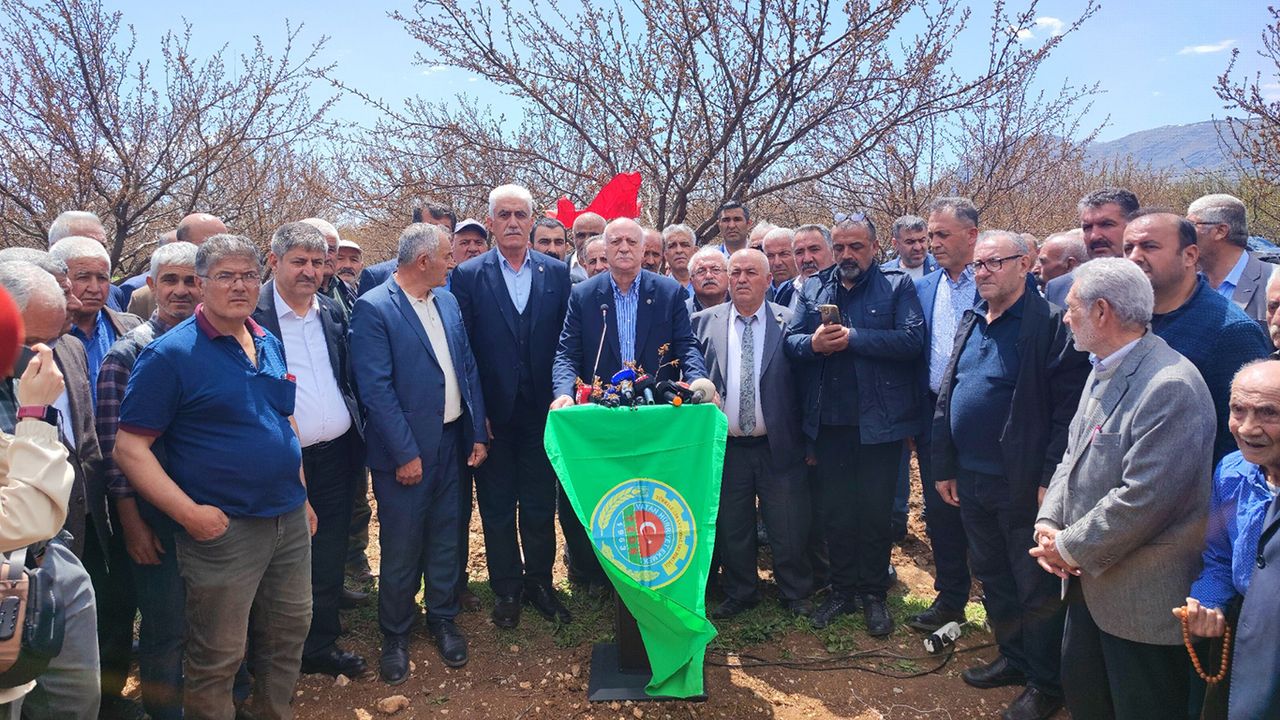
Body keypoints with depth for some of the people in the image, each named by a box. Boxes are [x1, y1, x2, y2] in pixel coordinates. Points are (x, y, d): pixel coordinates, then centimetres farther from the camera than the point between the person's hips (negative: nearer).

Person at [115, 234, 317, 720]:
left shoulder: (270, 345, 8)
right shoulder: (171, 354, -12)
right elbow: (129, 448, -13)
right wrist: (189, 513, -19)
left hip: (290, 520, 7)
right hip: (223, 529, -6)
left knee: (290, 631, 20)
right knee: (218, 659, 7)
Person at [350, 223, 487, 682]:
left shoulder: (447, 300, 8)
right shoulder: (373, 308, -13)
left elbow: (468, 368, 10)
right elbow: (376, 389, -17)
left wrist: (477, 433, 6)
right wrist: (405, 453, -17)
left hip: (452, 441, 6)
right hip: (405, 449, -6)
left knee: (445, 537, 16)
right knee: (401, 547, 8)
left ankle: (443, 618, 34)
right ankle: (395, 635, 27)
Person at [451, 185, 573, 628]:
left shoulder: (557, 273, 3)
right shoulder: (469, 276, -3)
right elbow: (462, 348, -5)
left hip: (542, 410, 1)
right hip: (493, 413, -1)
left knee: (540, 504, 12)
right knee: (497, 508, 11)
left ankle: (539, 582, 30)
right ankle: (506, 588, 27)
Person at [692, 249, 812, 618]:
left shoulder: (790, 322, -2)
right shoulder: (704, 322, 3)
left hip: (778, 446, -1)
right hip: (725, 446, 2)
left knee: (789, 529, 8)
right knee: (731, 528, 14)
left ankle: (795, 594, 30)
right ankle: (739, 594, 33)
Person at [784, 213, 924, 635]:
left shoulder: (897, 285, -2)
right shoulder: (813, 288, 9)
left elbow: (912, 339, -16)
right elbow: (790, 340, 4)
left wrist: (853, 338, -21)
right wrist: (813, 343, -18)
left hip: (878, 421, -3)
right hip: (828, 420, 3)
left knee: (876, 512, 8)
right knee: (835, 510, 13)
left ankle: (874, 595, 24)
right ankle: (842, 590, 28)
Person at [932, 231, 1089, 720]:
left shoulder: (1050, 323, -13)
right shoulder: (971, 323, 10)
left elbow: (1068, 409, -17)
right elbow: (946, 397, 13)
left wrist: (1050, 478, -20)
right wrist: (944, 467, 12)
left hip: (1022, 484, -7)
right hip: (971, 480, 7)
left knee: (1035, 588, 7)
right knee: (991, 576, 20)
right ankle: (1012, 659, 39)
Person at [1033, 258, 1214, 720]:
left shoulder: (1171, 386, -24)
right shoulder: (1103, 371, 8)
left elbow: (1143, 498, -27)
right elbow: (1073, 456, 12)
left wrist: (1069, 547, -16)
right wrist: (1048, 521, -3)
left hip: (1142, 598, -8)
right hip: (1089, 580, 9)